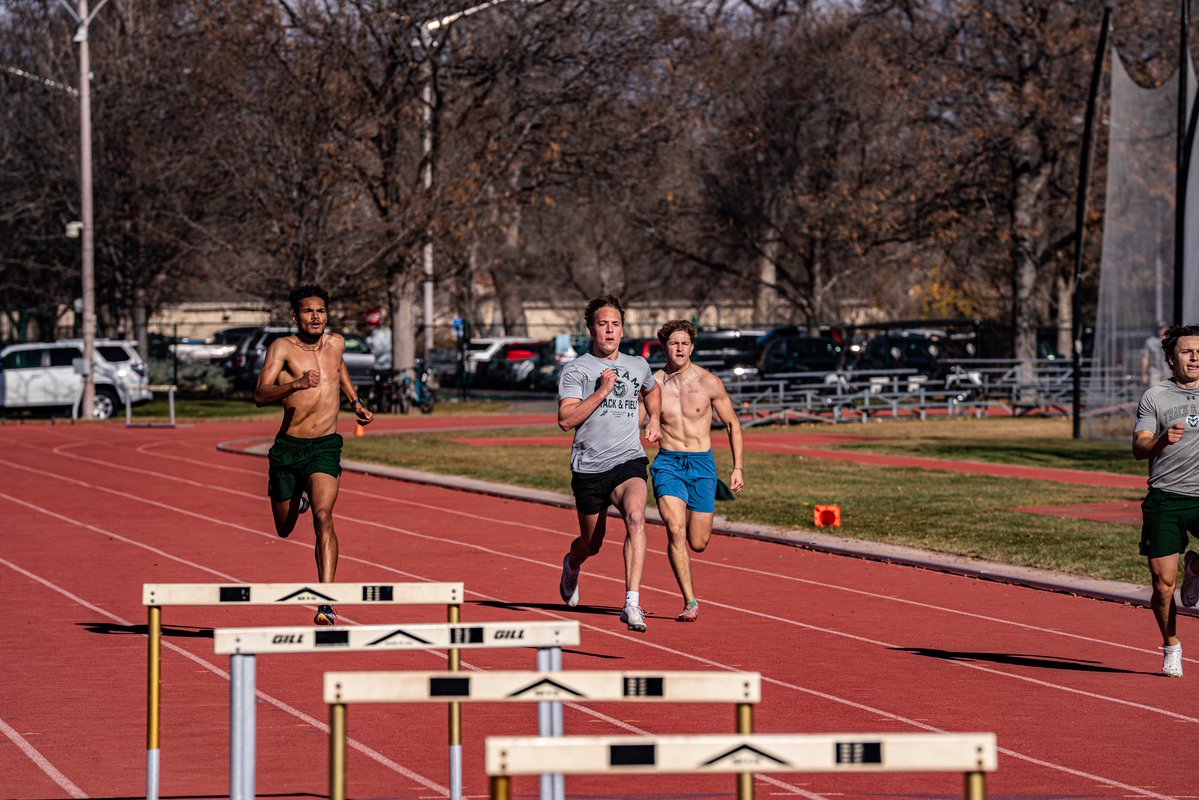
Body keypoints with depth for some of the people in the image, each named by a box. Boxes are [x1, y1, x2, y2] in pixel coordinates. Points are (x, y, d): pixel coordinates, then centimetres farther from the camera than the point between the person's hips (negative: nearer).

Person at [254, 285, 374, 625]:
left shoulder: (336, 344, 6)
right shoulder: (283, 348, -8)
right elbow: (260, 395, -21)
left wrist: (355, 402, 22)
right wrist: (296, 384, -36)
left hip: (325, 447, 0)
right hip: (288, 447, 0)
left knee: (323, 517, -22)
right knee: (284, 529, 15)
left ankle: (327, 602, -26)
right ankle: (297, 496, 54)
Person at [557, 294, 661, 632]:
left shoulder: (638, 366, 12)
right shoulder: (575, 370, -2)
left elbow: (651, 390, 37)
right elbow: (566, 419, -13)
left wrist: (654, 419, 21)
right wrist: (601, 392, -18)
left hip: (629, 461, 1)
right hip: (589, 467, -1)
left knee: (635, 516, -29)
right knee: (591, 543, 12)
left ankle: (632, 604, -34)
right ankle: (572, 565, 52)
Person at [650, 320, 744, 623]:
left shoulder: (709, 383, -3)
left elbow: (732, 425, 7)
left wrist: (738, 467, 3)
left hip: (702, 464, 0)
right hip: (667, 464, 0)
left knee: (698, 543, 2)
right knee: (675, 530, -20)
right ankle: (690, 602, -14)